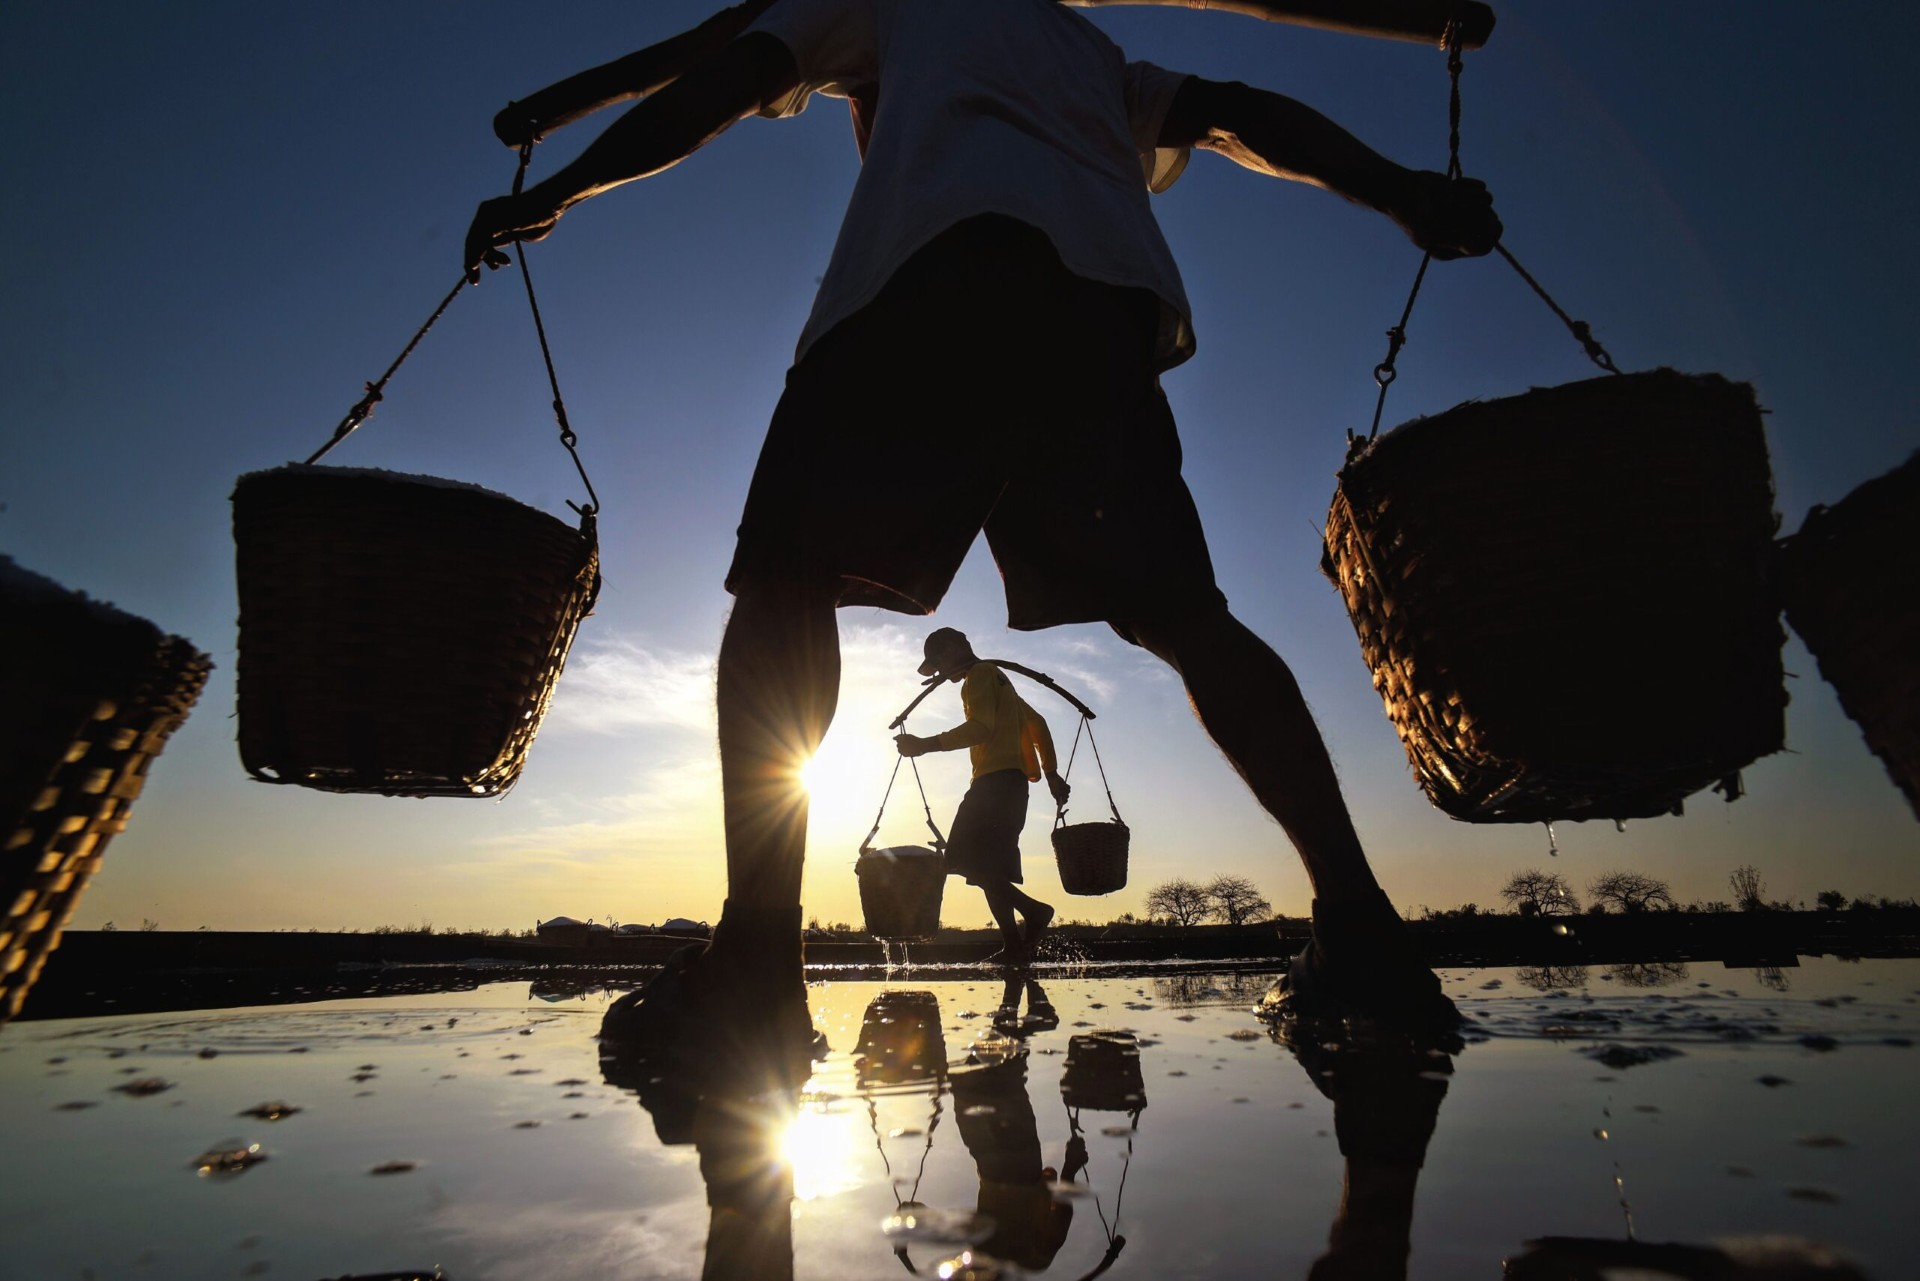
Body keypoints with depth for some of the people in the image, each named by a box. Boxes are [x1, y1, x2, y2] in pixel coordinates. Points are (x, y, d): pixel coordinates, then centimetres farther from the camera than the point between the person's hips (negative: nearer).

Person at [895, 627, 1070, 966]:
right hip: (1010, 780, 10)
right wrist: (1051, 773, 29)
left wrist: (926, 745, -22)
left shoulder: (979, 676, -1)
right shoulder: (996, 679, 29)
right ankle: (1015, 944, 0)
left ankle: (1031, 909, -21)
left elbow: (980, 727, -18)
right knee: (989, 866, 6)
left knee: (968, 857, -16)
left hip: (995, 779, -10)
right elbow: (1037, 723, 32)